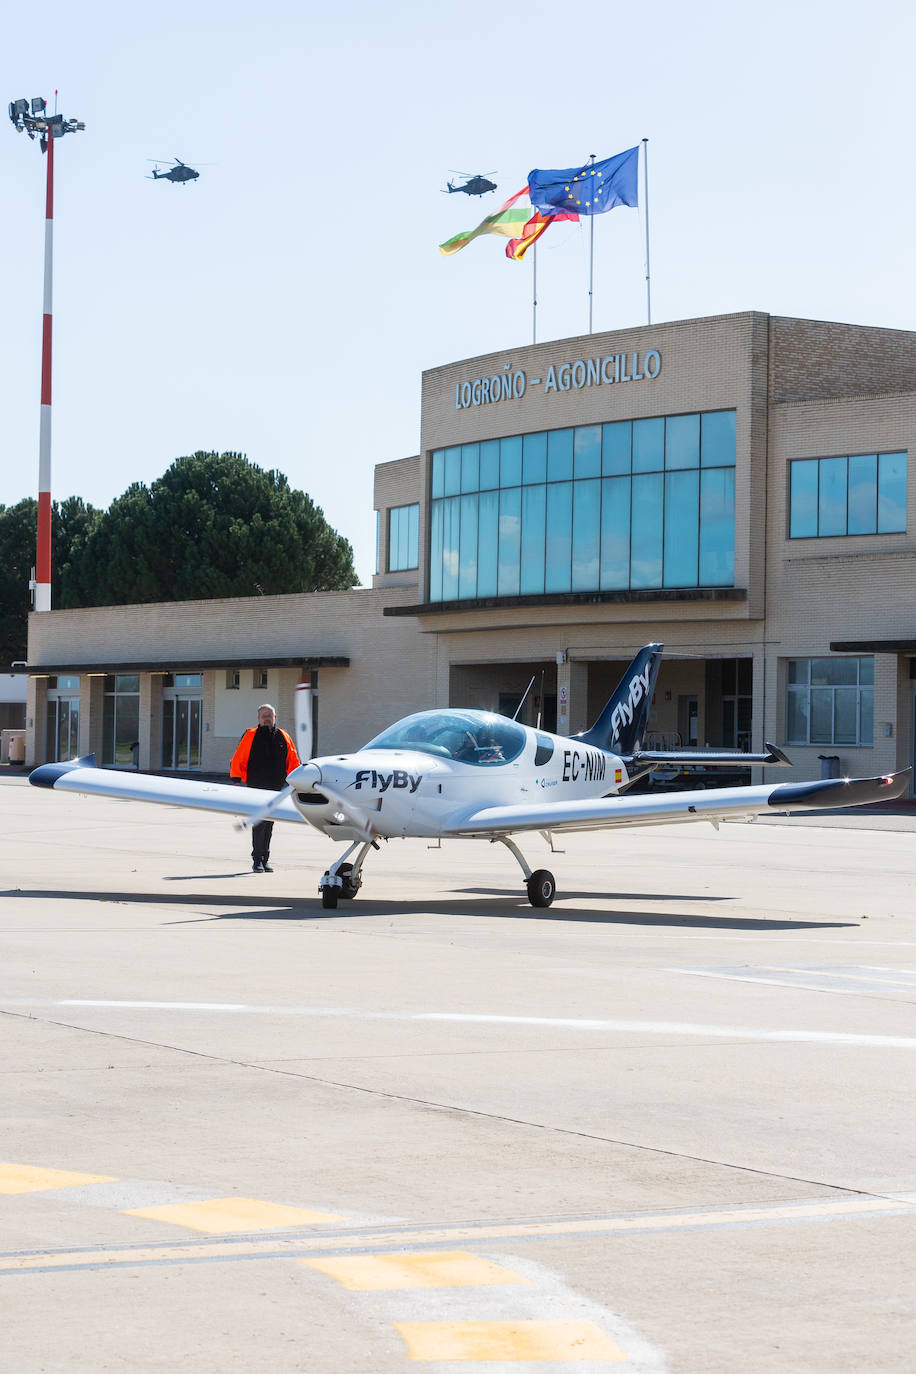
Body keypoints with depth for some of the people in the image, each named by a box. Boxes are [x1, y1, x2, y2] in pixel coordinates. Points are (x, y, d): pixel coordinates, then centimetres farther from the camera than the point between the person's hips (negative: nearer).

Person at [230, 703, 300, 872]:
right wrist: (238, 780, -7)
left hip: (275, 788, 4)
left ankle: (265, 858, 19)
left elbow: (293, 761, 16)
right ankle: (257, 860, -7)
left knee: (269, 825, 10)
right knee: (259, 823, -12)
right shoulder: (250, 736, 1)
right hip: (255, 787, -4)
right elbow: (237, 760, 1)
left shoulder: (283, 737, 10)